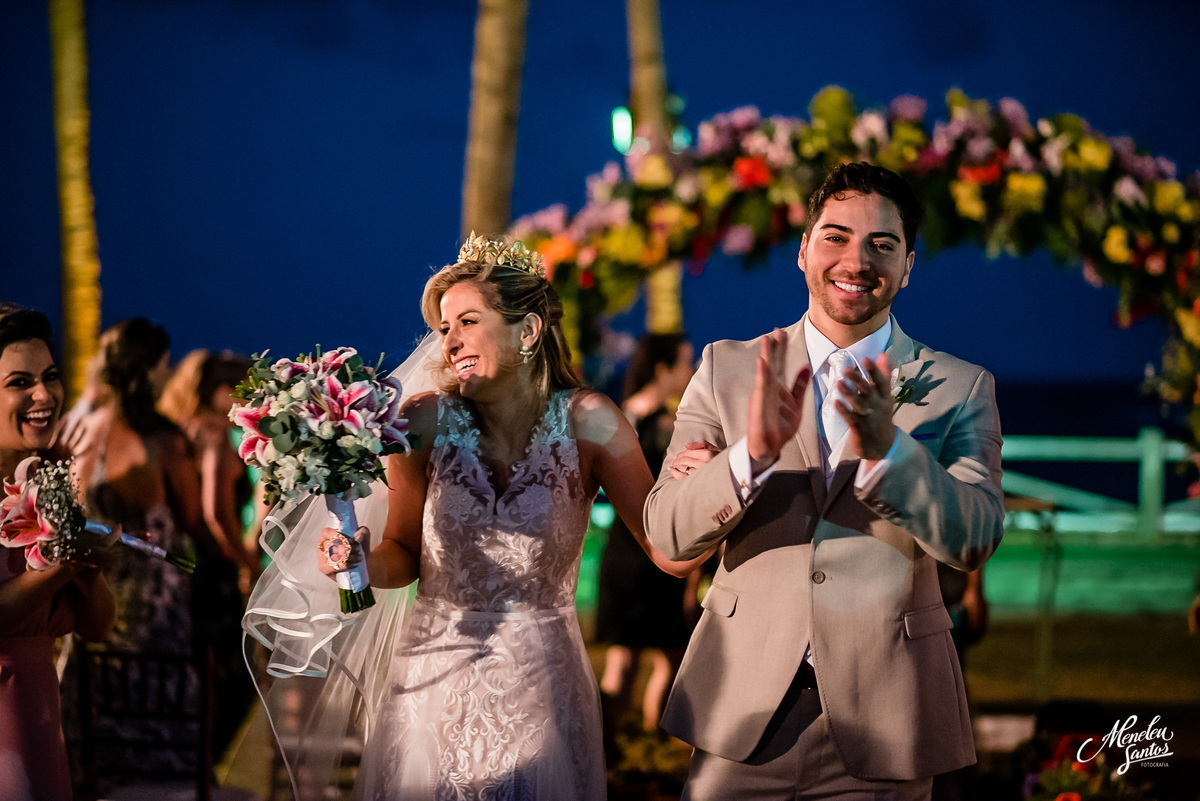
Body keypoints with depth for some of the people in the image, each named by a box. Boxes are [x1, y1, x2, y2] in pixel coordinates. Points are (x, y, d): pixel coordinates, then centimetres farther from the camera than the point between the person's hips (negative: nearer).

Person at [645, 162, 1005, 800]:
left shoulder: (959, 389, 2)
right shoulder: (728, 370, 4)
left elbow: (974, 539, -12)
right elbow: (668, 532, -5)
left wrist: (885, 448, -29)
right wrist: (753, 454, -24)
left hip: (881, 721, 0)